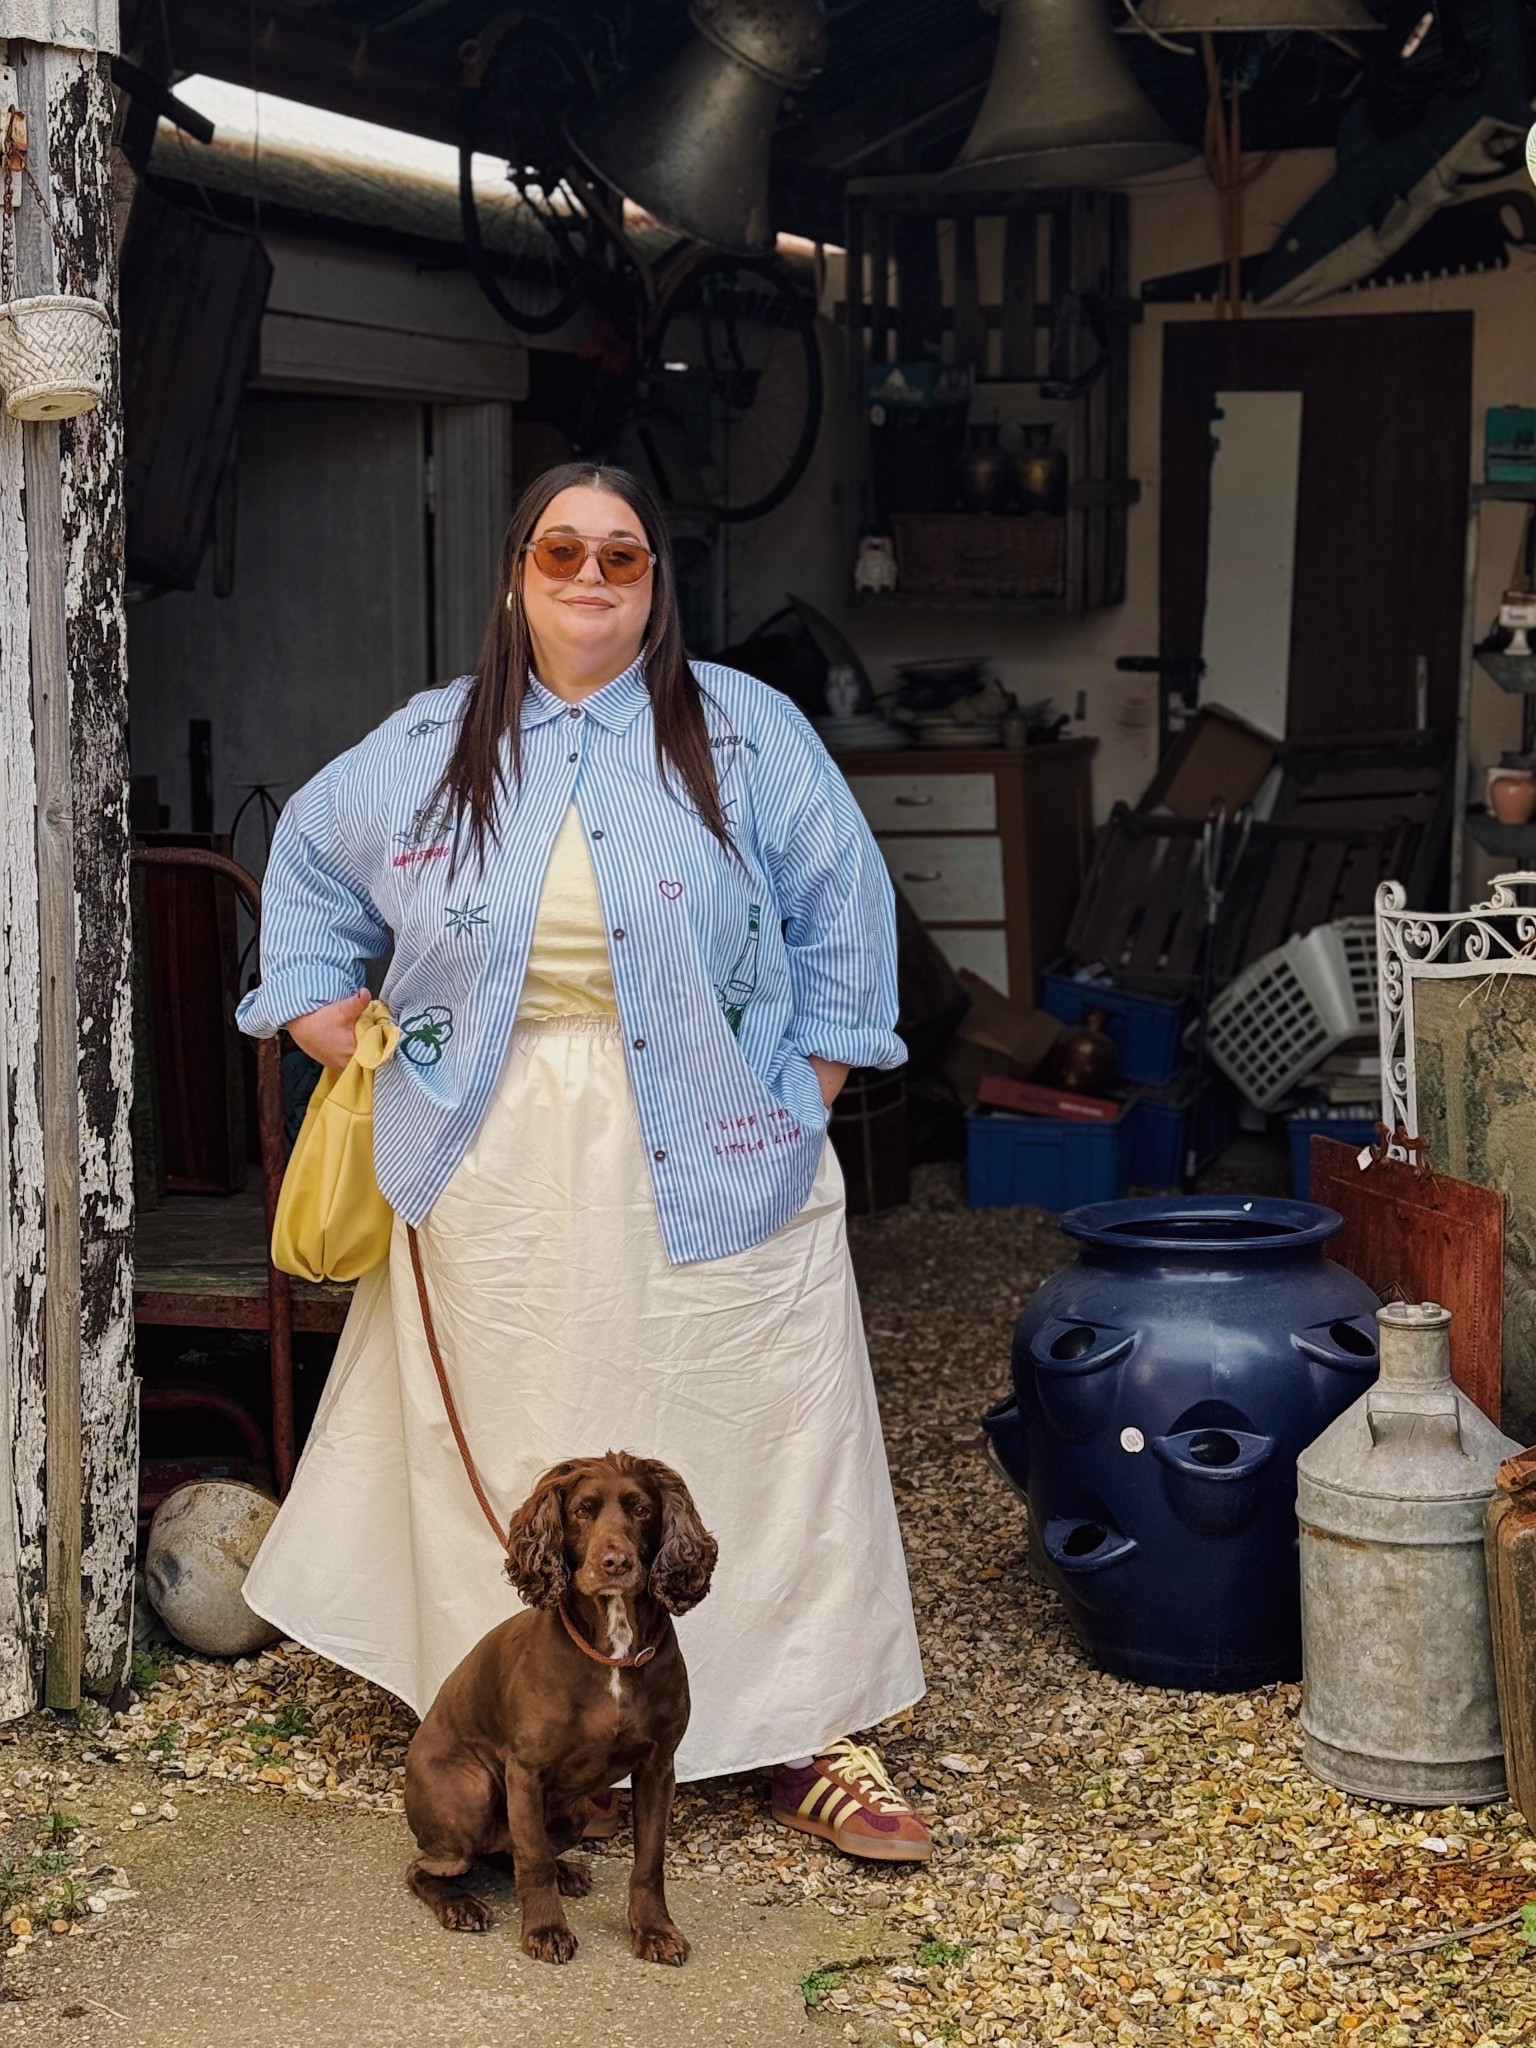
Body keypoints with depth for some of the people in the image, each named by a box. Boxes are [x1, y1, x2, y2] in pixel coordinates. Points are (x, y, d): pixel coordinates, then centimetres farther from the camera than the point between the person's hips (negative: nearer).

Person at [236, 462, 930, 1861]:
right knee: (531, 1454, 6)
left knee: (767, 1438, 2)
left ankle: (807, 1739, 14)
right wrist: (335, 1032, 11)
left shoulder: (747, 733, 1)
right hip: (500, 1181, 1)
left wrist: (805, 1100, -1)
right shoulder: (427, 748, 7)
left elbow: (843, 912, 4)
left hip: (708, 1168, -1)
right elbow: (309, 871, 21)